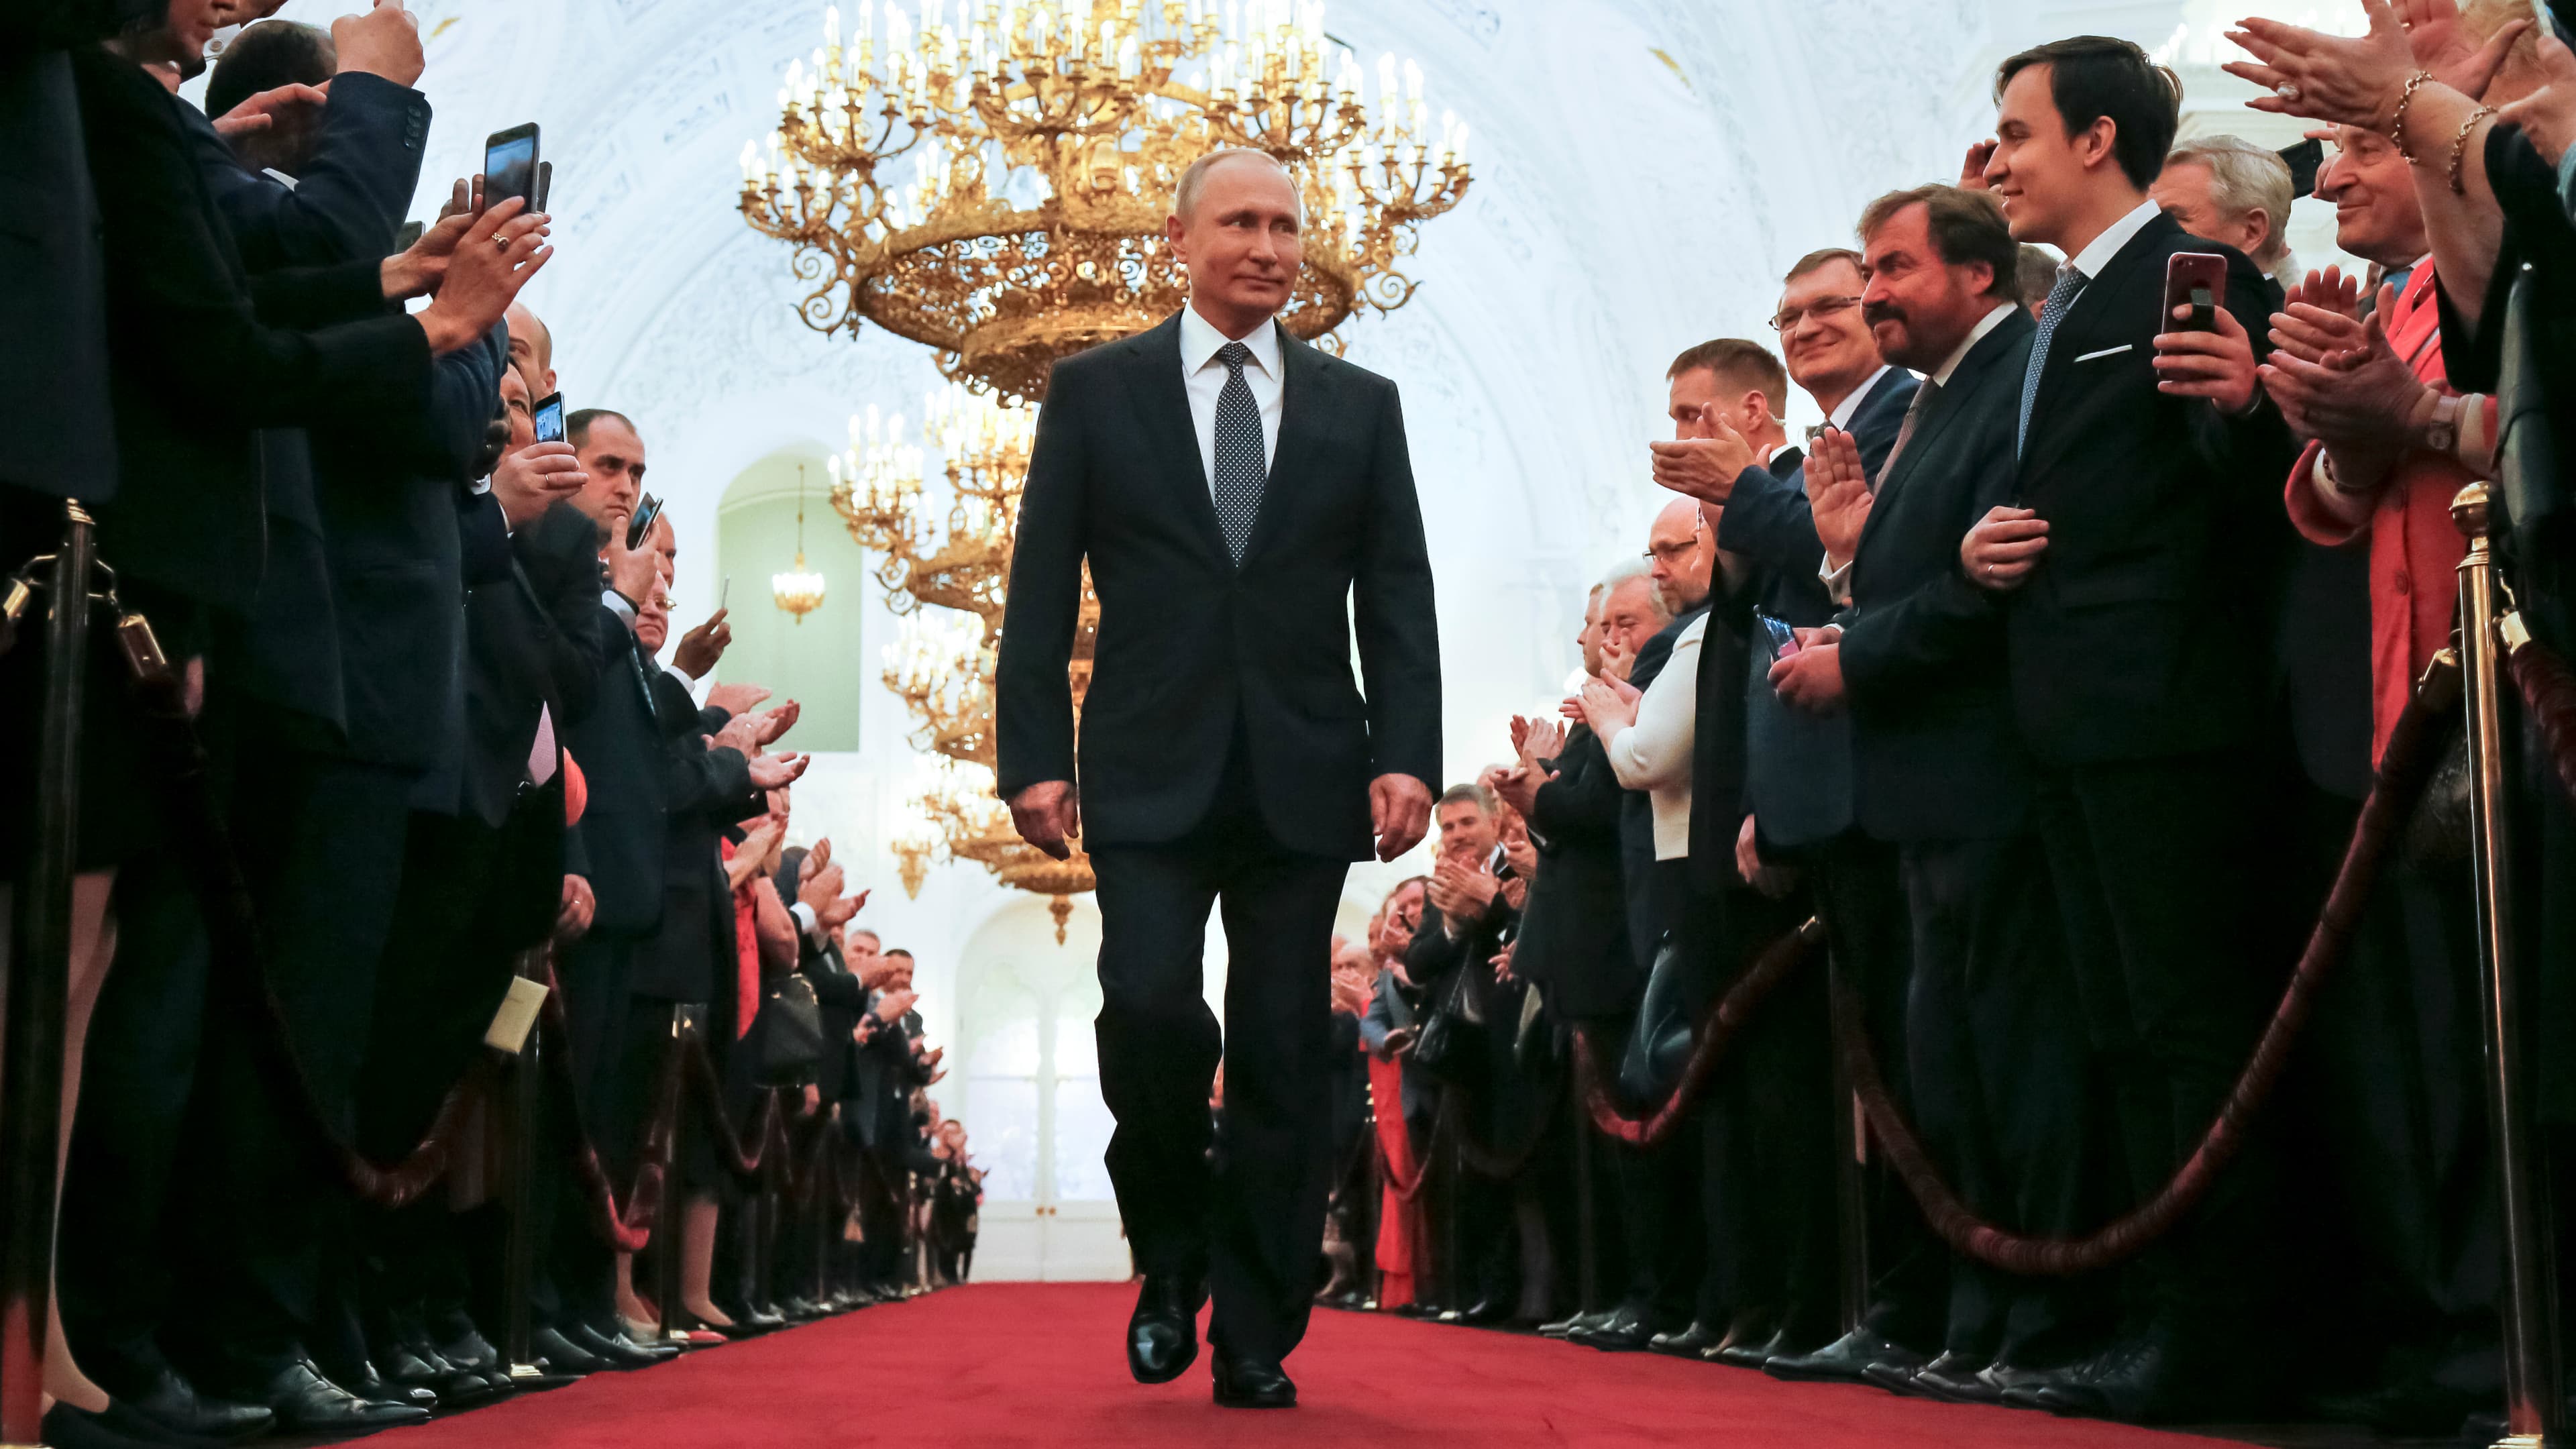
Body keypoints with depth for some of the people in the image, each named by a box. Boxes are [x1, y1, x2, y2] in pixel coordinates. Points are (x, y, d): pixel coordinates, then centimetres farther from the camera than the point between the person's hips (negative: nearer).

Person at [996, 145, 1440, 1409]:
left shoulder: (1360, 406, 12)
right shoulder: (1094, 391, 8)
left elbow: (1398, 601, 8)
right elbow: (1041, 593, 4)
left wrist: (1407, 755, -5)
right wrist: (1035, 755, -5)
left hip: (1304, 781, 2)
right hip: (1151, 774, -1)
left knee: (1283, 1059, 2)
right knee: (1149, 1009, -17)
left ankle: (1256, 1340, 12)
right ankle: (1170, 1259, 9)